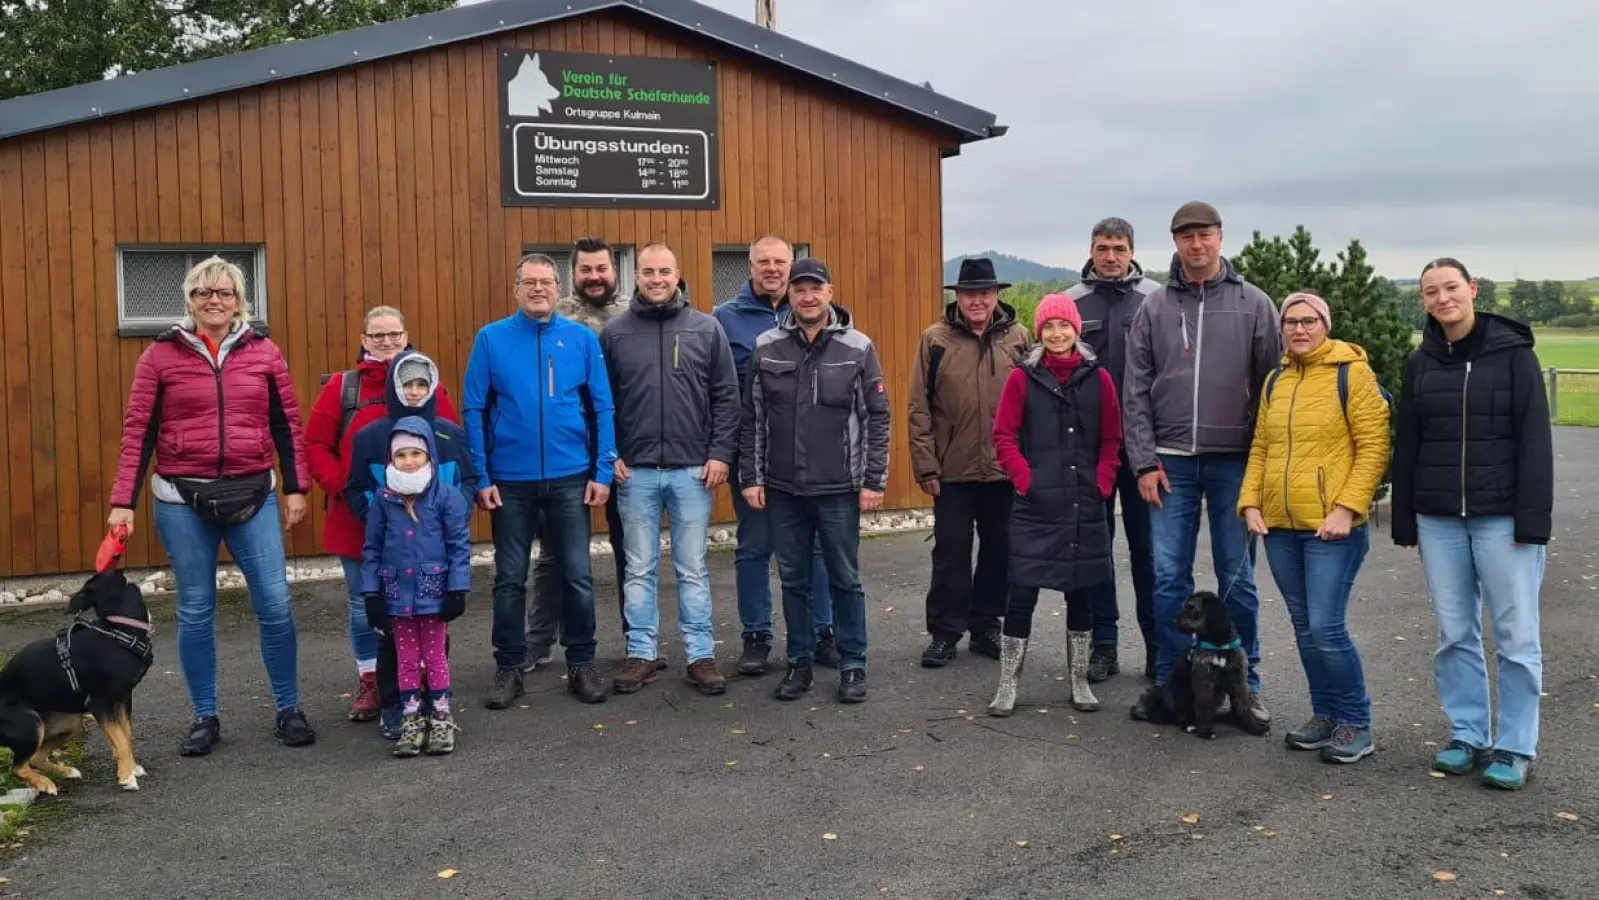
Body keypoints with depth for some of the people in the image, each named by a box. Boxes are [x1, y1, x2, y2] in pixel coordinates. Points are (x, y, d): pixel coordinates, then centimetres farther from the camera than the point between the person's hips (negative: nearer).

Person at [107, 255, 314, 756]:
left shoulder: (264, 353, 5)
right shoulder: (160, 356, 1)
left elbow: (287, 425, 8)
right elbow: (138, 431, 1)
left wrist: (296, 487, 5)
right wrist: (123, 501, -4)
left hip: (253, 495, 1)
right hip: (182, 499, 0)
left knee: (275, 604, 0)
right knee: (195, 611, 7)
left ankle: (288, 710, 16)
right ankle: (205, 718, 21)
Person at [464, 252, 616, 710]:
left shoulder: (582, 338, 0)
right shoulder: (490, 338, -1)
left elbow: (602, 408, 1)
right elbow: (474, 411, -1)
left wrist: (603, 472, -4)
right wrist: (480, 477, -6)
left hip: (570, 478, 0)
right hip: (509, 481, 0)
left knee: (577, 576, 5)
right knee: (509, 578, 9)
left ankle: (581, 664, 20)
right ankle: (509, 668, 22)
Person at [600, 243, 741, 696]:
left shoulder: (706, 329, 3)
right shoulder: (614, 333, 4)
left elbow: (726, 397, 2)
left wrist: (720, 454, -5)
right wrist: (608, 456, -2)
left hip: (693, 470, 0)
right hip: (635, 471, 1)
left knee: (693, 569, 7)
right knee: (639, 569, 8)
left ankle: (701, 656, 15)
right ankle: (641, 654, 18)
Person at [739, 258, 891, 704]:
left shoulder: (858, 348, -3)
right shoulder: (766, 348, 2)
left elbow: (877, 417, -1)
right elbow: (751, 417, 6)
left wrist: (874, 481, -5)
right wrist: (751, 478, 2)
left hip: (839, 489, -2)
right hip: (783, 489, 2)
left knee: (845, 580, 7)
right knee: (793, 580, 11)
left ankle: (853, 666, 19)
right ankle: (800, 662, 24)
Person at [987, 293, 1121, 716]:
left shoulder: (1099, 378, 4)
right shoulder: (1022, 378, -1)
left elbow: (1111, 440, 8)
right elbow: (1003, 436, -1)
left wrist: (1103, 483, -3)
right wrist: (1025, 479, -10)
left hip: (1086, 507, 2)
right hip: (1035, 507, -2)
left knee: (1082, 594, 10)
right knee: (1021, 594, -2)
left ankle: (1080, 682, 24)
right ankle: (1007, 685, 9)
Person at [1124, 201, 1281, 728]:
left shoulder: (1253, 304, 3)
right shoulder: (1154, 307, 6)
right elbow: (1136, 392, 4)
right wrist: (1145, 462, -2)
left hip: (1234, 461, -1)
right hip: (1171, 462, 1)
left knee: (1237, 579, 6)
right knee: (1169, 577, 4)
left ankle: (1244, 685, 17)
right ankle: (1169, 680, 15)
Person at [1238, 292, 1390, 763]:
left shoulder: (1352, 373, -6)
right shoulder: (1275, 381, 12)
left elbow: (1373, 447, -10)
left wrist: (1347, 509, -16)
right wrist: (1250, 502, 4)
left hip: (1332, 529, -6)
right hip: (1279, 528, 6)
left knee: (1326, 628, -8)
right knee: (1304, 628, 13)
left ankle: (1356, 724, 10)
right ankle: (1325, 714, 27)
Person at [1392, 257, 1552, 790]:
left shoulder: (1512, 352, -3)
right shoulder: (1421, 363, 9)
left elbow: (1535, 438, -6)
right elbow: (1406, 445, 11)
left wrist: (1533, 518, -12)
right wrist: (1404, 521, 8)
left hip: (1502, 518, -4)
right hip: (1438, 519, 4)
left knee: (1516, 635, 2)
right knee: (1454, 633, 9)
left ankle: (1515, 748, 12)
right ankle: (1467, 736, 21)